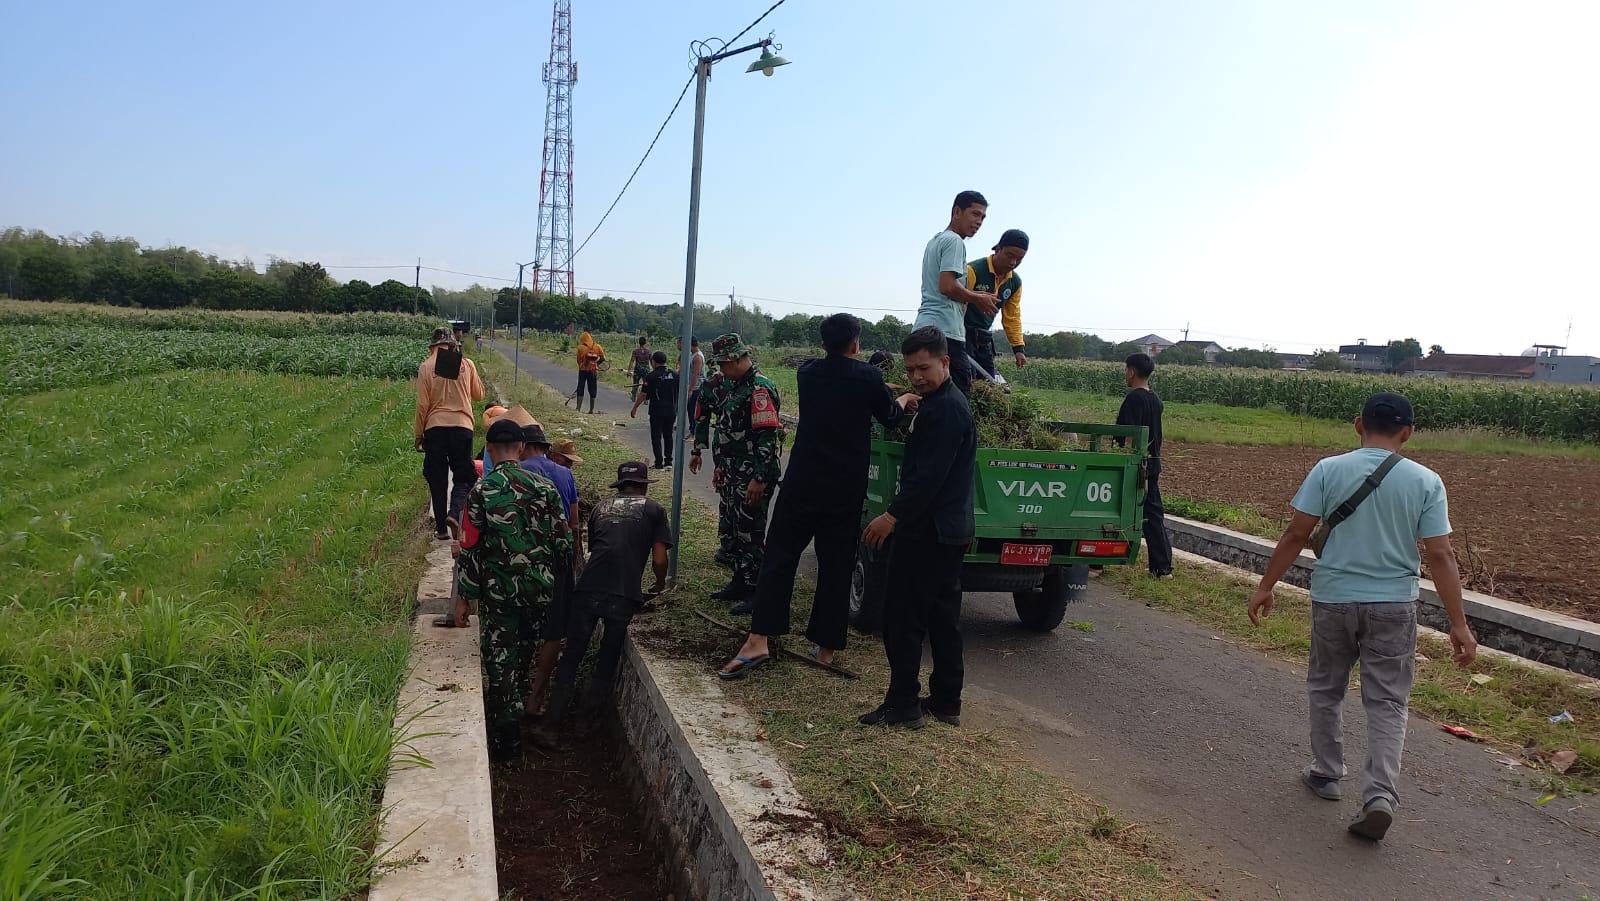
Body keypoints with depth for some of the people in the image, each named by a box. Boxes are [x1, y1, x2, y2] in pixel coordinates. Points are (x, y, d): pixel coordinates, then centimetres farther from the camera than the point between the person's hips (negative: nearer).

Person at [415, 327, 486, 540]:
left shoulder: (426, 367, 0)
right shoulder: (467, 365, 3)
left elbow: (422, 405, -1)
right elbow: (479, 395, 16)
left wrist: (418, 434, 7)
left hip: (435, 427, 0)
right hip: (462, 427, 0)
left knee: (437, 479, 9)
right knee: (464, 477, 9)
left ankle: (441, 527, 9)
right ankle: (455, 512, -16)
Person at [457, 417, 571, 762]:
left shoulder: (481, 490, -10)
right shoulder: (544, 486, -2)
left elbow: (471, 548, -9)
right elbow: (563, 541, -1)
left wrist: (466, 596, 0)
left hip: (497, 590, -3)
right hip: (539, 588, 3)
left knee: (499, 660, 6)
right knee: (524, 653, 21)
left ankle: (507, 742, 9)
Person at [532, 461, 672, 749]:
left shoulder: (601, 507, 22)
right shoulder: (653, 510, 13)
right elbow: (658, 560, 7)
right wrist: (660, 585, 26)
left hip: (588, 590, 2)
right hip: (624, 595, -2)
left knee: (570, 659, 10)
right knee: (608, 661, 15)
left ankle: (550, 727, 7)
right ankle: (585, 720, 19)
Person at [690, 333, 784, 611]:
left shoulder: (759, 388, -19)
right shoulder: (727, 384, 12)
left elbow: (768, 436, -24)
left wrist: (759, 479, -26)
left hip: (754, 475, -10)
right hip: (732, 471, 10)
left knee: (750, 532, -5)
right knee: (733, 526, 16)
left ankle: (754, 591, 3)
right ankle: (740, 581, 28)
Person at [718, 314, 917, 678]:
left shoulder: (807, 373, 5)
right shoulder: (867, 377, -7)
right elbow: (889, 415, 11)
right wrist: (903, 400, 33)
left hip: (802, 481, 2)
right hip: (845, 490, -2)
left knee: (779, 555, 3)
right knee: (836, 565, 7)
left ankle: (758, 640, -6)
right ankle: (826, 646, 12)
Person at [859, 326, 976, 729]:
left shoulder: (946, 408, -17)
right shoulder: (945, 403, 15)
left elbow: (929, 474, -23)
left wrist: (893, 516, -21)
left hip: (927, 530, -11)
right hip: (948, 530, 11)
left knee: (903, 618, -3)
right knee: (942, 617, 14)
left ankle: (902, 704, 3)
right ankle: (946, 702, 22)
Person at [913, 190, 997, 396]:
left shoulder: (935, 241, 25)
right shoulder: (954, 241, -5)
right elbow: (947, 286, -16)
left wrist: (978, 296, 19)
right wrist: (978, 300, -1)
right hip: (945, 330, -10)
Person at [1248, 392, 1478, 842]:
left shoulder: (1328, 470, -6)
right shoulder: (1425, 482, -5)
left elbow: (1296, 535, -7)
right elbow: (1440, 556, -7)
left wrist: (1265, 587, 2)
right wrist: (1458, 624, -2)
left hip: (1332, 599, 0)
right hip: (1393, 606, 0)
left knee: (1326, 689, 18)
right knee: (1387, 702, 7)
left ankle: (1326, 774, 30)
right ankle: (1380, 796, -4)